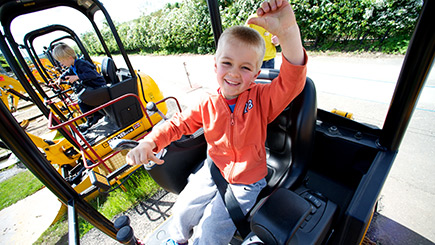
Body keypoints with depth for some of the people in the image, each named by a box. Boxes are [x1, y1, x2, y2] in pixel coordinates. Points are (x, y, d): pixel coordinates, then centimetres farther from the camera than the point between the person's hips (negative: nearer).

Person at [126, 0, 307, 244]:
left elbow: (292, 81, -35)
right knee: (183, 210, 14)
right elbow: (179, 123, -2)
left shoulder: (262, 99, -18)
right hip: (213, 170, 4)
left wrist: (288, 31, -51)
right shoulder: (209, 105, -9)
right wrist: (149, 141, -19)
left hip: (246, 182, -3)